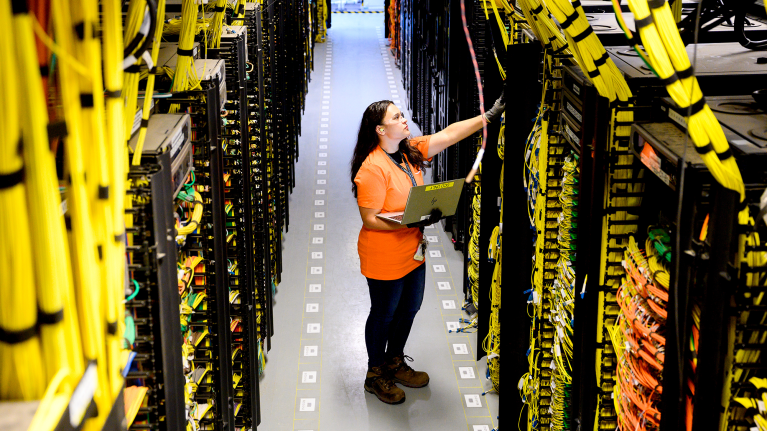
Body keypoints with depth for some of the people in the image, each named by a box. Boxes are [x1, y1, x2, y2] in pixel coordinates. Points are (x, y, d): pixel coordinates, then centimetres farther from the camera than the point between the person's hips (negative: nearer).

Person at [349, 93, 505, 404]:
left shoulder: (411, 151, 0)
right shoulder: (373, 169, -24)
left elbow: (448, 134, 1)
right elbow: (370, 220, -24)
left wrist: (489, 116, -2)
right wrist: (414, 220, -30)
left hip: (412, 251, 8)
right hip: (384, 258, -8)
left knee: (409, 308, 21)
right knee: (384, 314, 9)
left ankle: (394, 363, 42)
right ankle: (375, 375, 30)